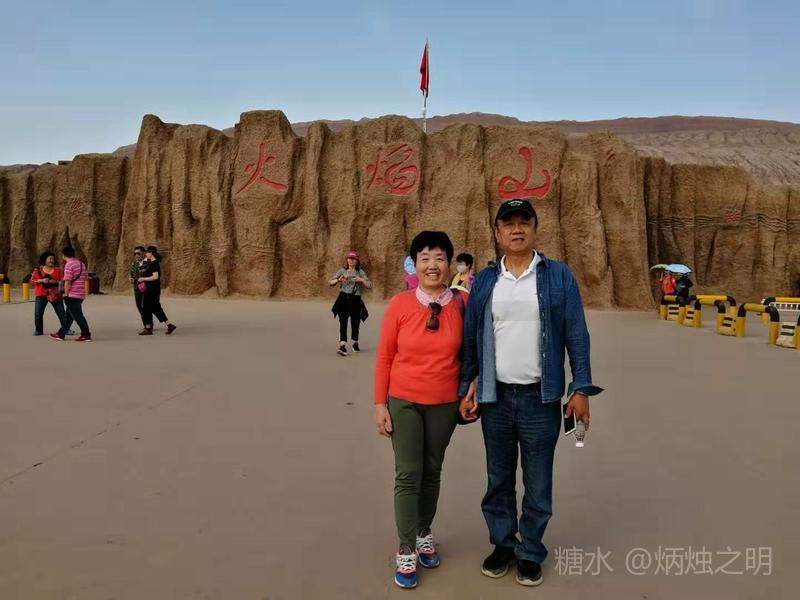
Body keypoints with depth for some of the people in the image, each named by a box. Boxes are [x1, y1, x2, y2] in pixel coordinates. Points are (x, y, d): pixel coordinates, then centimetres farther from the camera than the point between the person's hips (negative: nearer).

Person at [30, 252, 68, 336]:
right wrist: (41, 280, -15)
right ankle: (38, 330, 11)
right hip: (41, 294, 0)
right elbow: (32, 281, 2)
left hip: (55, 294, 0)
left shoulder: (57, 270, 3)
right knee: (38, 313, -4)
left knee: (62, 313, -2)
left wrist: (56, 281, -16)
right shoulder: (38, 270, 3)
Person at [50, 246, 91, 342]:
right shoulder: (82, 264, 14)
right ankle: (61, 334, 21)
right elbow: (85, 278, 17)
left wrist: (66, 294, -9)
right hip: (81, 294, 9)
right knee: (69, 316, 14)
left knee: (77, 316, -3)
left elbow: (67, 281, -17)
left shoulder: (69, 265, -13)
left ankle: (86, 335, -1)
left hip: (72, 295, -9)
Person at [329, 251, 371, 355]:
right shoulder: (342, 271, 6)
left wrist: (361, 280, -17)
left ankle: (355, 343, 31)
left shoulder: (360, 272, 6)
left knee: (355, 323, 9)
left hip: (355, 299, 1)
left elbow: (369, 285, -1)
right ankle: (342, 346, -15)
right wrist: (338, 280, -17)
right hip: (343, 298, -1)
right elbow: (330, 283, 2)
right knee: (343, 322, -11)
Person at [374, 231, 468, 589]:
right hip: (403, 402, -1)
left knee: (432, 471, 15)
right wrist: (380, 404, -6)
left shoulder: (461, 304, -8)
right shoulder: (399, 305, -11)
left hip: (445, 403, 2)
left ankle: (424, 534, 35)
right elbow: (384, 357, -5)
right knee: (408, 475, 1)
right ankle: (406, 552, 14)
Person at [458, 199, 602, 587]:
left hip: (541, 398, -2)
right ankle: (502, 543, 32)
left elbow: (576, 335, -2)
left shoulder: (558, 276, -2)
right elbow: (470, 339, 6)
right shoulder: (484, 281, 5)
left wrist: (581, 388, -7)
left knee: (538, 482, 9)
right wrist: (466, 389, 4)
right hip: (495, 396, 2)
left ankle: (531, 552, 27)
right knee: (498, 478, 14)